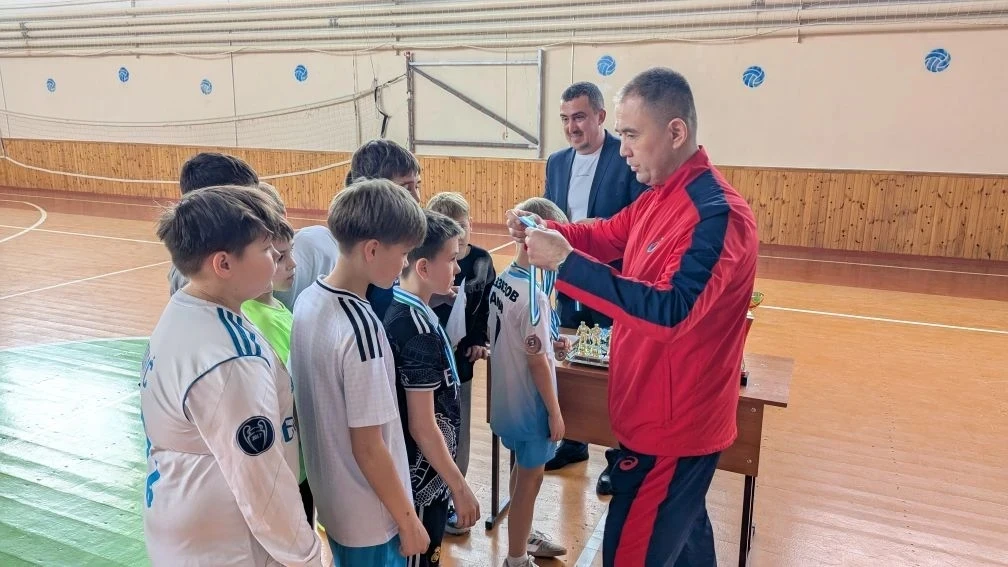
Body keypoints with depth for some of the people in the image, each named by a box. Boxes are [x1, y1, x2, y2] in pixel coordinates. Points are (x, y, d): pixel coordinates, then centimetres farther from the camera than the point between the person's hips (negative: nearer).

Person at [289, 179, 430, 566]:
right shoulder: (360, 328, -29)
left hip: (329, 497, 7)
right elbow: (367, 447, -24)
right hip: (370, 516, -7)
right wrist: (408, 520, -11)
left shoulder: (308, 300, -5)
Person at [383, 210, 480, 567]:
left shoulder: (393, 305, 0)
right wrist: (460, 487, -15)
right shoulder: (418, 326, -26)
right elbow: (422, 426, -23)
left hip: (405, 469, 8)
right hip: (421, 477, -8)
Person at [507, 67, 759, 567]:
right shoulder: (659, 196, 5)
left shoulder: (717, 214, -26)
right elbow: (606, 237, 14)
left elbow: (671, 311, -34)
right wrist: (544, 231, -6)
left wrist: (566, 261, -36)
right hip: (659, 410, 9)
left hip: (674, 420, -9)